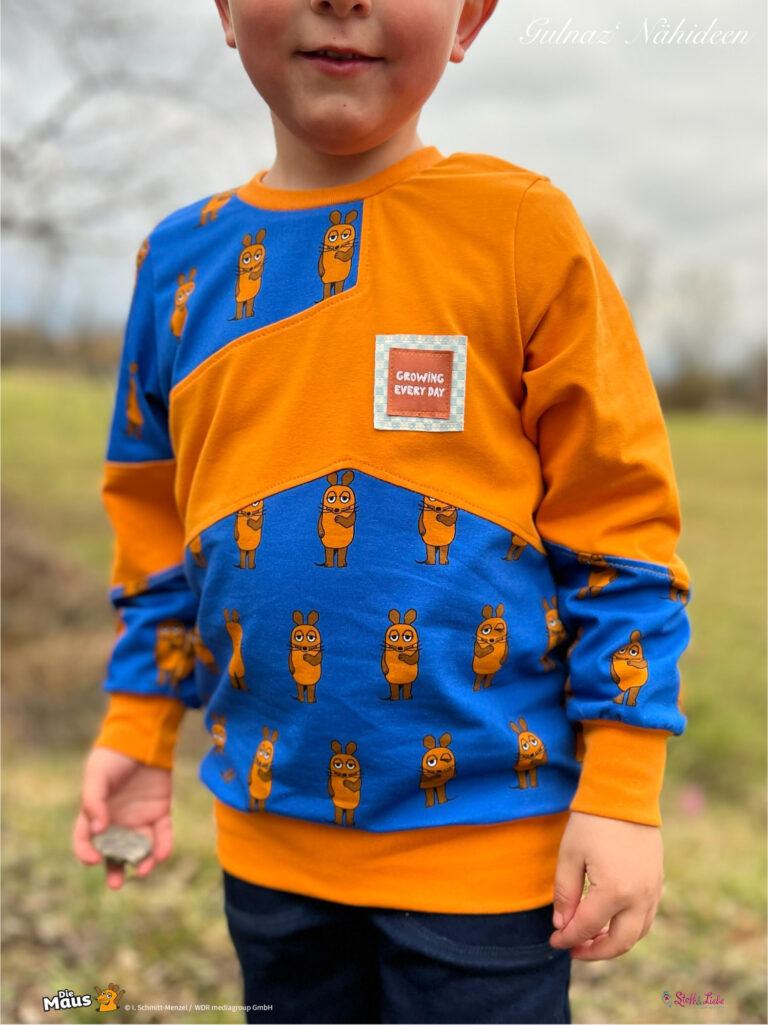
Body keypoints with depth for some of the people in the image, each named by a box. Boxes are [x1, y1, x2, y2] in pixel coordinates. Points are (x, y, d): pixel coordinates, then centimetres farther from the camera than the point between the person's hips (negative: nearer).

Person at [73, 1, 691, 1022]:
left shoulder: (521, 226, -9)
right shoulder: (180, 259, 3)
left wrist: (622, 795, -9)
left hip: (486, 835, -4)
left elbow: (618, 518, -8)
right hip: (269, 837, 5)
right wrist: (138, 727, 11)